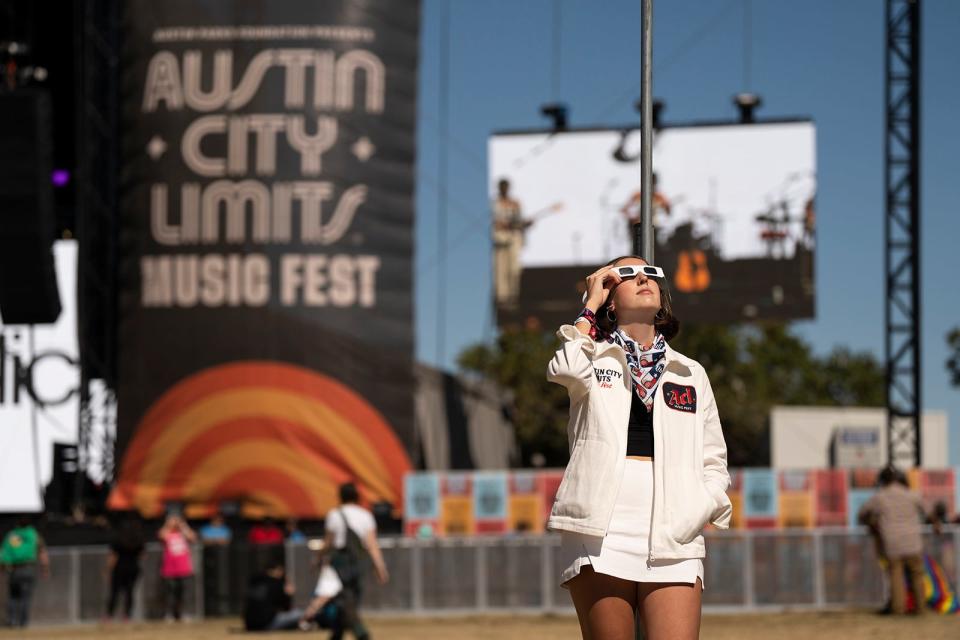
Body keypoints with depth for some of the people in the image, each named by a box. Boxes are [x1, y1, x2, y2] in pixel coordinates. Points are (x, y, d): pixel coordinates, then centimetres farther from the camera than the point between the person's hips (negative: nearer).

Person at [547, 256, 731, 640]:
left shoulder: (691, 373, 21)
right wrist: (592, 302, 4)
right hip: (601, 531, -1)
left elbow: (713, 463, 19)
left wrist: (697, 514, -2)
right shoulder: (594, 358, 14)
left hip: (673, 538, 2)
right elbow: (566, 370, -13)